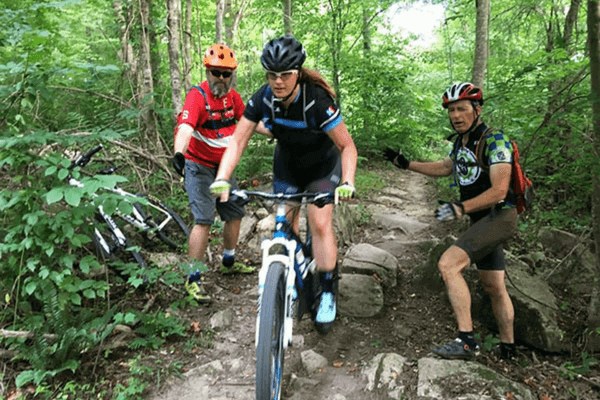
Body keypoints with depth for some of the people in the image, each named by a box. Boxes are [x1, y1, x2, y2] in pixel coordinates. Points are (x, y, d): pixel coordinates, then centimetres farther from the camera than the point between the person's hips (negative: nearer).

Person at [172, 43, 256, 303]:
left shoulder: (232, 96, 2)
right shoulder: (197, 96, -20)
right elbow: (185, 127, -36)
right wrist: (179, 153, -54)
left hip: (222, 166, 7)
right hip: (199, 167, -7)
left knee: (235, 214, 13)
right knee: (204, 220, -14)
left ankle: (229, 263, 34)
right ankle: (193, 279, -4)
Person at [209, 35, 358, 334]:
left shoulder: (317, 100, -32)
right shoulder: (263, 99, -22)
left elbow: (347, 146, -27)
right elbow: (238, 141, -20)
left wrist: (347, 182, -42)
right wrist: (222, 179, -33)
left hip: (322, 166, -3)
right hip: (286, 166, 4)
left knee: (320, 223, -15)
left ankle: (327, 293, -1)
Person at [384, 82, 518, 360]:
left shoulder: (494, 140, -18)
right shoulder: (461, 141, 8)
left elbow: (498, 191, -25)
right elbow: (446, 167, 25)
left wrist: (460, 208, -33)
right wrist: (406, 164, 20)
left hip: (499, 216, -9)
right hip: (480, 219, 9)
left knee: (448, 264, -22)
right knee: (494, 287, 16)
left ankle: (466, 340, -16)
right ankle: (507, 348, 31)